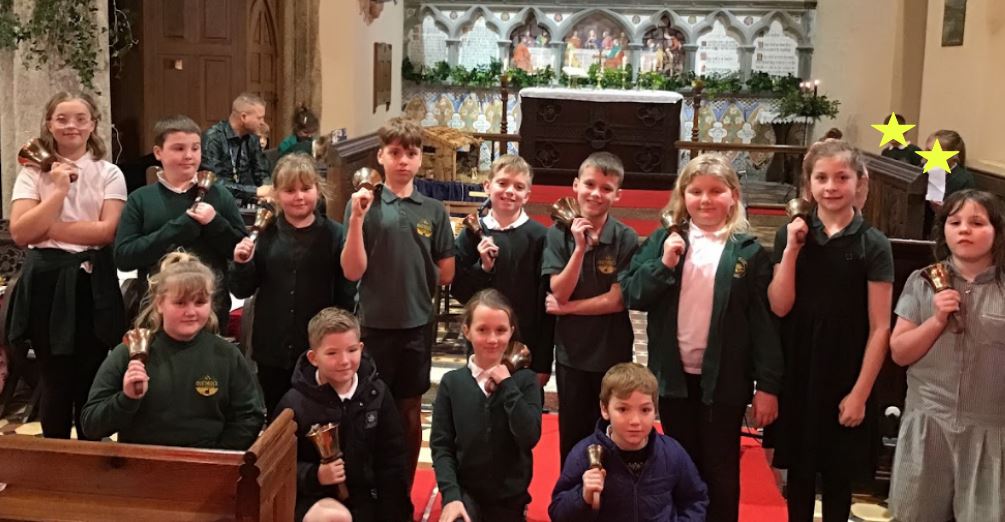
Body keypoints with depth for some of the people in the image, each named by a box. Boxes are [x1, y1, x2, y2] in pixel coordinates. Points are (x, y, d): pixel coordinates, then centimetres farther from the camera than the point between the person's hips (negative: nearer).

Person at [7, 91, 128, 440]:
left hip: (92, 283, 0)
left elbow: (107, 231, -10)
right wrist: (58, 191, -14)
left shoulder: (109, 174, 3)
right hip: (46, 283, 0)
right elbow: (20, 233, -8)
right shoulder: (33, 173, 4)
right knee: (55, 379, 7)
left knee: (92, 379, 8)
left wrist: (48, 228, -10)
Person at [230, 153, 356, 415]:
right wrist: (241, 264, -13)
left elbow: (346, 293, -2)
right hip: (272, 349, 2)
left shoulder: (334, 234, -4)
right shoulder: (266, 234, 1)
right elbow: (242, 290, 6)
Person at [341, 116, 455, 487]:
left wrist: (412, 284, 5)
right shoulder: (365, 204, -5)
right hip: (374, 324, -2)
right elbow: (352, 271, -12)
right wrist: (357, 219, -20)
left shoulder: (433, 210, 2)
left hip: (418, 324, 3)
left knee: (410, 411, 14)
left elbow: (446, 274, 7)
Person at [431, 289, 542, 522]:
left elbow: (530, 437, -15)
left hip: (510, 496, 2)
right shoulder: (452, 382, -2)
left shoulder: (525, 380, -1)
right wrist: (451, 495, -16)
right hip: (464, 492, -1)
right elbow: (441, 445, -4)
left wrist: (507, 385, -15)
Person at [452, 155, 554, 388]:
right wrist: (483, 268, -15)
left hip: (526, 346, -2)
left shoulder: (539, 236, -6)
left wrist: (543, 362, -4)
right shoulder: (473, 233, 0)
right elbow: (458, 288, 4)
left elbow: (546, 300, -4)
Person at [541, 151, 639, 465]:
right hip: (570, 352, 2)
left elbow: (616, 300, -13)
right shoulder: (559, 234, -4)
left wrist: (565, 307, -9)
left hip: (613, 353, -2)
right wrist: (580, 247, -21)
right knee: (572, 434, 14)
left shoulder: (626, 239, -11)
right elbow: (559, 292, -11)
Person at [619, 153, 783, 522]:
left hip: (724, 379, -2)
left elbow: (764, 322, -6)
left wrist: (767, 384, -8)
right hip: (673, 375, 2)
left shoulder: (748, 252, -5)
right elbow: (631, 296, -4)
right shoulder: (664, 241, 0)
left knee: (720, 470, 11)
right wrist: (663, 265, -18)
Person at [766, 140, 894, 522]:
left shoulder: (873, 245, -7)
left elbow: (880, 328, -8)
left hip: (845, 376, -2)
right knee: (798, 469, 13)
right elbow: (779, 307, -6)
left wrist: (860, 393, -11)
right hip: (797, 373, 2)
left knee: (838, 475, 10)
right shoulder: (792, 235, 1)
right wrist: (792, 250, -14)